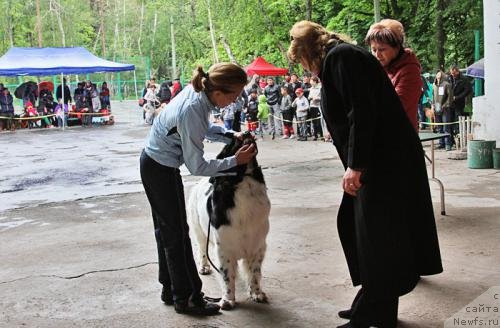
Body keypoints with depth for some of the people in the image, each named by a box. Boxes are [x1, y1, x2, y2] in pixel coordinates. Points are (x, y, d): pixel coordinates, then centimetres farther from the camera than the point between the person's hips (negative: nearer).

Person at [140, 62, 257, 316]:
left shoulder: (198, 91, -9)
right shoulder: (191, 111, -33)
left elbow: (204, 128, 11)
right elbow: (197, 166, -25)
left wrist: (232, 135, -2)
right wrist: (235, 161, -20)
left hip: (156, 164, 9)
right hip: (160, 170, -9)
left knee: (167, 229, 18)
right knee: (176, 233, 1)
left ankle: (170, 289, 31)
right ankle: (185, 298, 13)